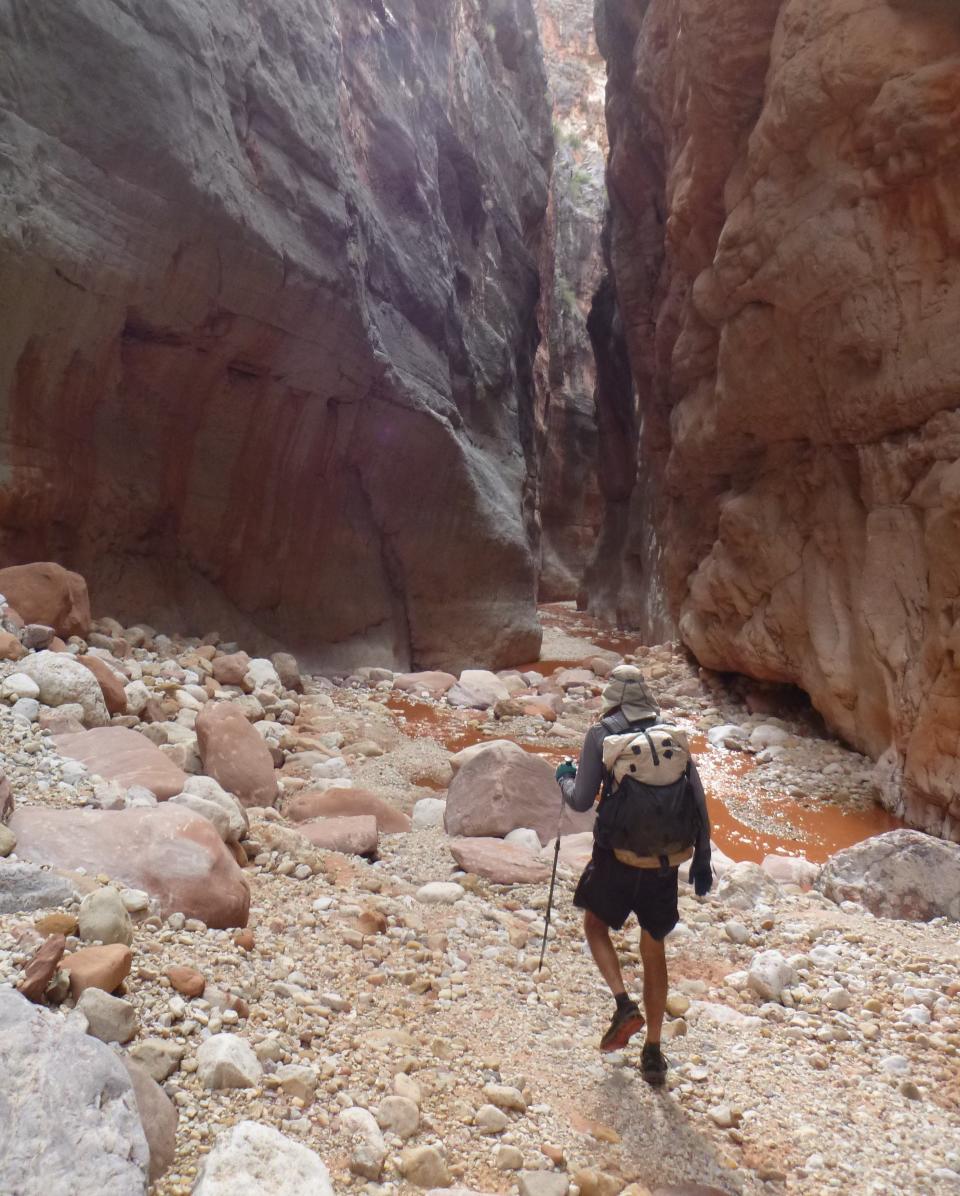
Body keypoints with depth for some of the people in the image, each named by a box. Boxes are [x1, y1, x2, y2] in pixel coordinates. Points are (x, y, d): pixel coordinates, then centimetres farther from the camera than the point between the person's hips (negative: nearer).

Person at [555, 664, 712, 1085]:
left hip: (619, 854, -3)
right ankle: (653, 1053, 21)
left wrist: (564, 778, 12)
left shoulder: (602, 734, -6)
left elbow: (582, 801, -9)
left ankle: (624, 1004, 4)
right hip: (667, 858, 4)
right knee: (654, 948, 17)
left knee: (595, 924, 23)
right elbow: (698, 801, 4)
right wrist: (702, 859, 11)